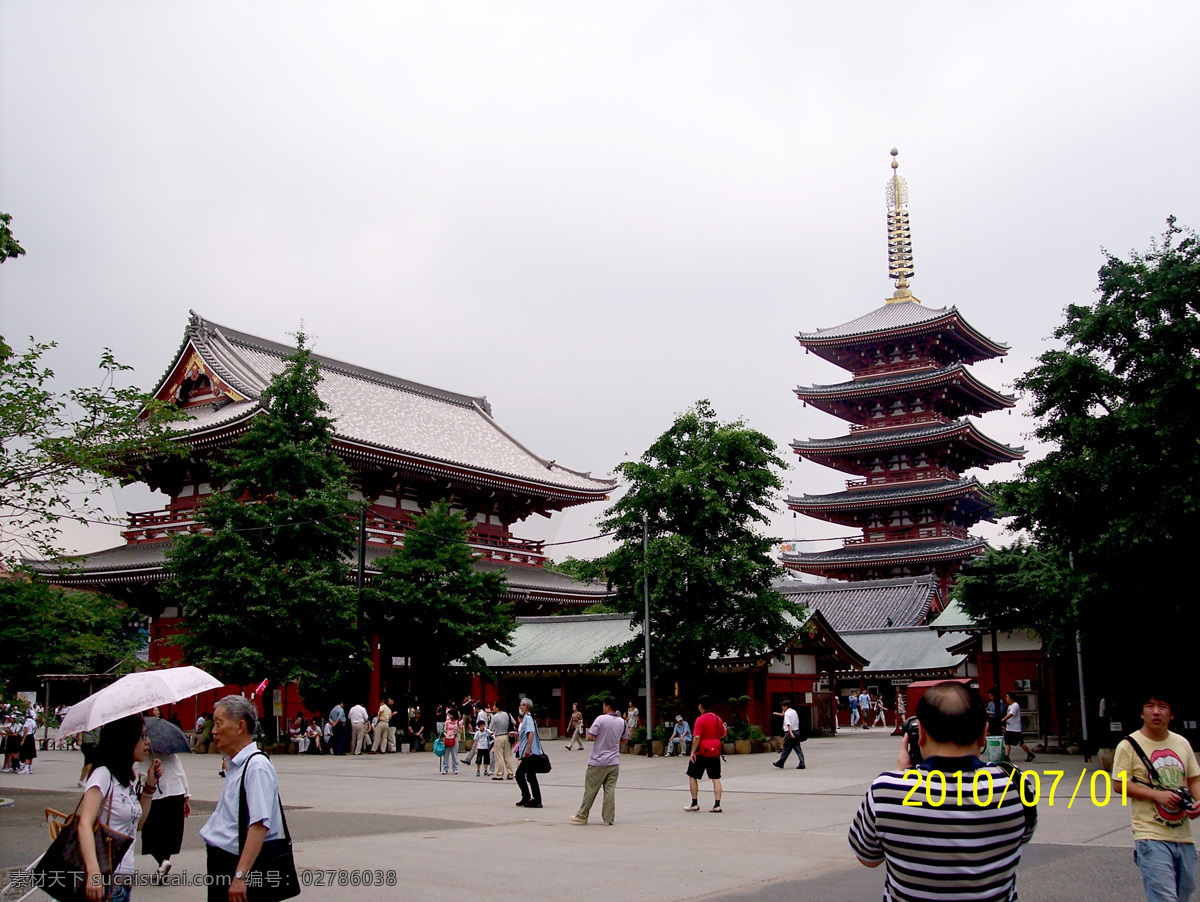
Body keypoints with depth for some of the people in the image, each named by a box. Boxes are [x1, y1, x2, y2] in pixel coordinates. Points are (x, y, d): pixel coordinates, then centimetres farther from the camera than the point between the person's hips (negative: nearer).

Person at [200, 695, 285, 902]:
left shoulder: (257, 766, -17)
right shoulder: (236, 766, 13)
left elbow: (259, 825, -26)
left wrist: (240, 875, -30)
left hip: (238, 863, -9)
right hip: (220, 862, 9)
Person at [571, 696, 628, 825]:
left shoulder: (601, 719, -13)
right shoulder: (622, 722, 4)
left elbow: (590, 736, -15)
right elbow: (625, 738, 17)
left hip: (598, 762, -4)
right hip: (614, 762, 4)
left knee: (590, 789, 4)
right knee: (610, 790, 5)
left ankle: (582, 815, 13)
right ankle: (609, 818, 4)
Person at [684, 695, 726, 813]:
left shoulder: (700, 720, -13)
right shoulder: (718, 719, 5)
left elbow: (697, 737, -19)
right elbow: (723, 735, 14)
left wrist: (693, 752, -14)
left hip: (702, 752, -5)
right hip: (715, 751, 5)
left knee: (692, 776, 10)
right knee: (716, 779, 6)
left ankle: (695, 804, 12)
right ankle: (717, 804, -4)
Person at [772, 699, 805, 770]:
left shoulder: (787, 713, -10)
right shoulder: (794, 712, 14)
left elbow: (788, 724, -21)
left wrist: (791, 733, -30)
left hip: (790, 733, -7)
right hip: (797, 731, 7)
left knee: (786, 749, 2)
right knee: (797, 748, 4)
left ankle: (780, 763, 14)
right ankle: (801, 764, -4)